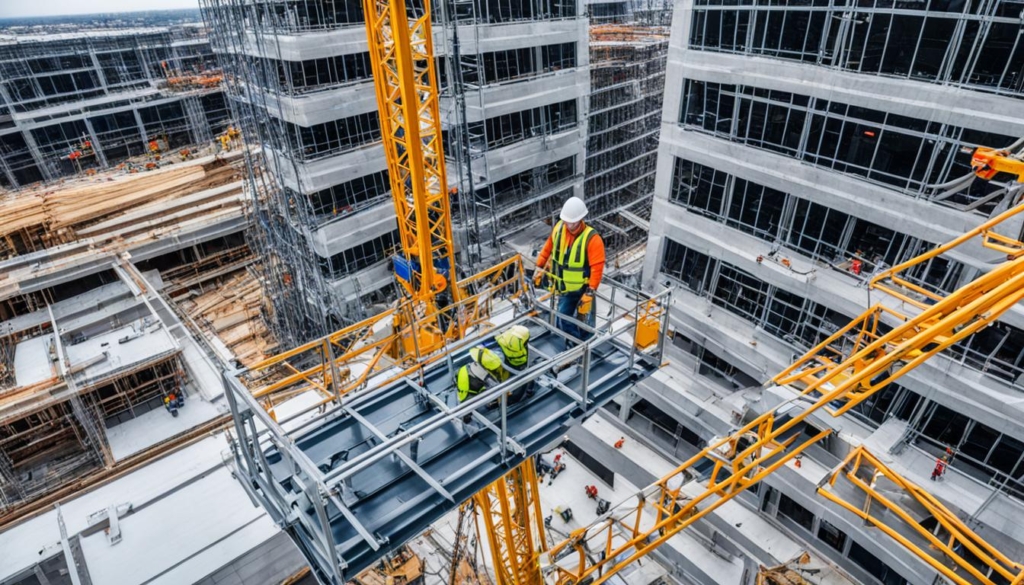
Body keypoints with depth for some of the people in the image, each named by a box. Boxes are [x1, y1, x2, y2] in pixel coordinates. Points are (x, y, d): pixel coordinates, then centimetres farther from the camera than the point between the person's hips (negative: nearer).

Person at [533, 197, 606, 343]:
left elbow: (597, 268, -25)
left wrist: (590, 292, -27)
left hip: (582, 288, -5)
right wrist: (540, 268, 10)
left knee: (585, 322, 9)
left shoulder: (591, 238, -25)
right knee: (564, 320, 17)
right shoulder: (558, 228, -9)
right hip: (565, 287, 6)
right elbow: (548, 248, 7)